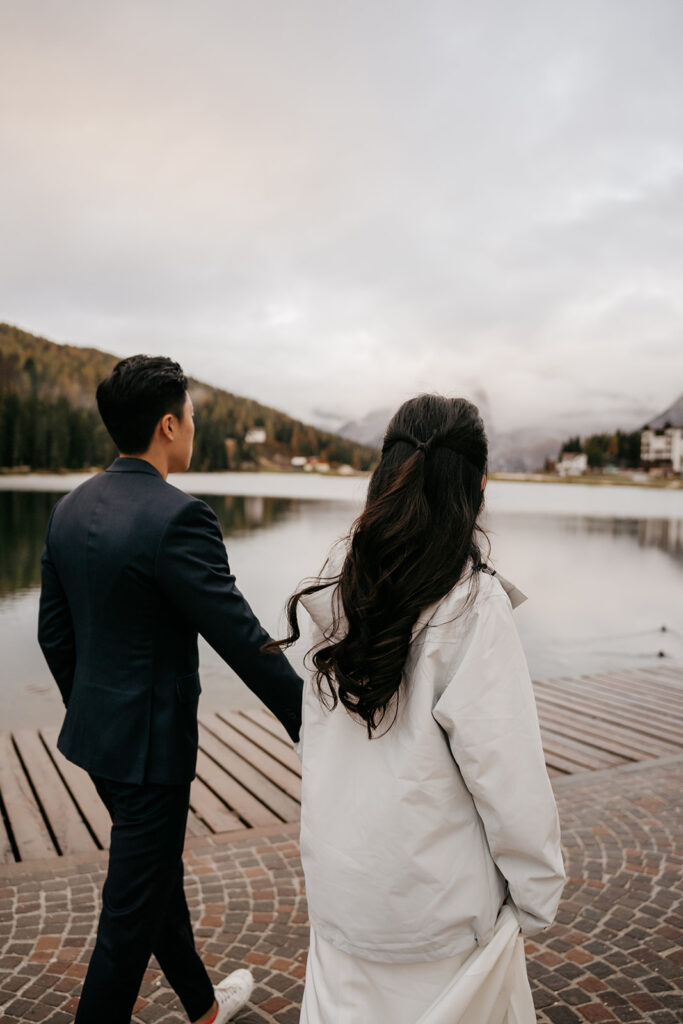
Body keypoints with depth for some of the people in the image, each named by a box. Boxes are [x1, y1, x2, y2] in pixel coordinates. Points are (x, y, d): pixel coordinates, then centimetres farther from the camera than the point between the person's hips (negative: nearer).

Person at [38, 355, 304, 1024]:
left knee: (160, 874, 25)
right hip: (150, 742, -9)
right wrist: (309, 723, -11)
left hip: (94, 731, 9)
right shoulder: (176, 517, -24)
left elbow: (54, 632, 9)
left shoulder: (70, 508, 2)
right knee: (133, 910, 9)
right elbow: (241, 639, -22)